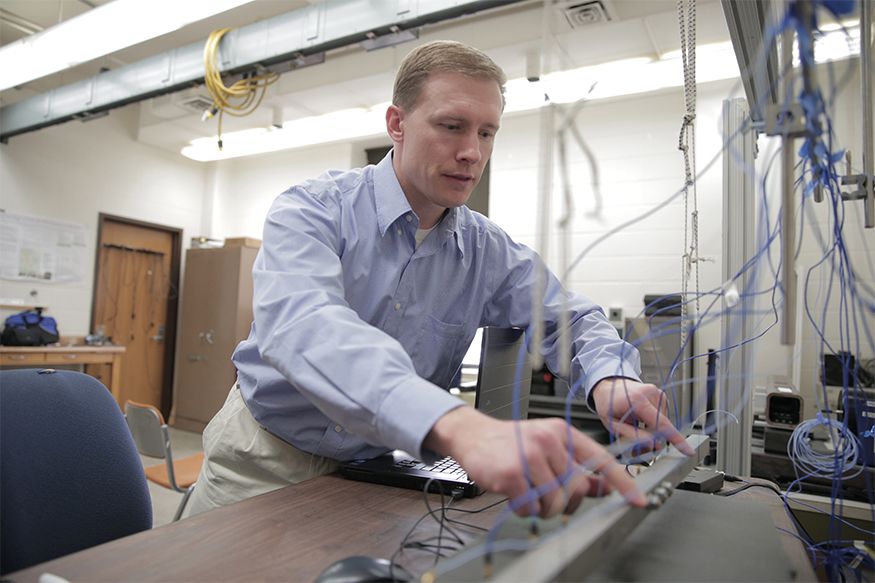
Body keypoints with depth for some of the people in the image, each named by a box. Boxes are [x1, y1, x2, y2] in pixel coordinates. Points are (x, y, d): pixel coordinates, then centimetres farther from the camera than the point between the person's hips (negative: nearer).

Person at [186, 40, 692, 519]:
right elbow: (301, 327, -37)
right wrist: (459, 426, -55)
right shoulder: (312, 211, -18)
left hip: (370, 469, 3)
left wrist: (609, 377, -24)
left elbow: (571, 318, 2)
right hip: (264, 458, -2)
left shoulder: (489, 252, -5)